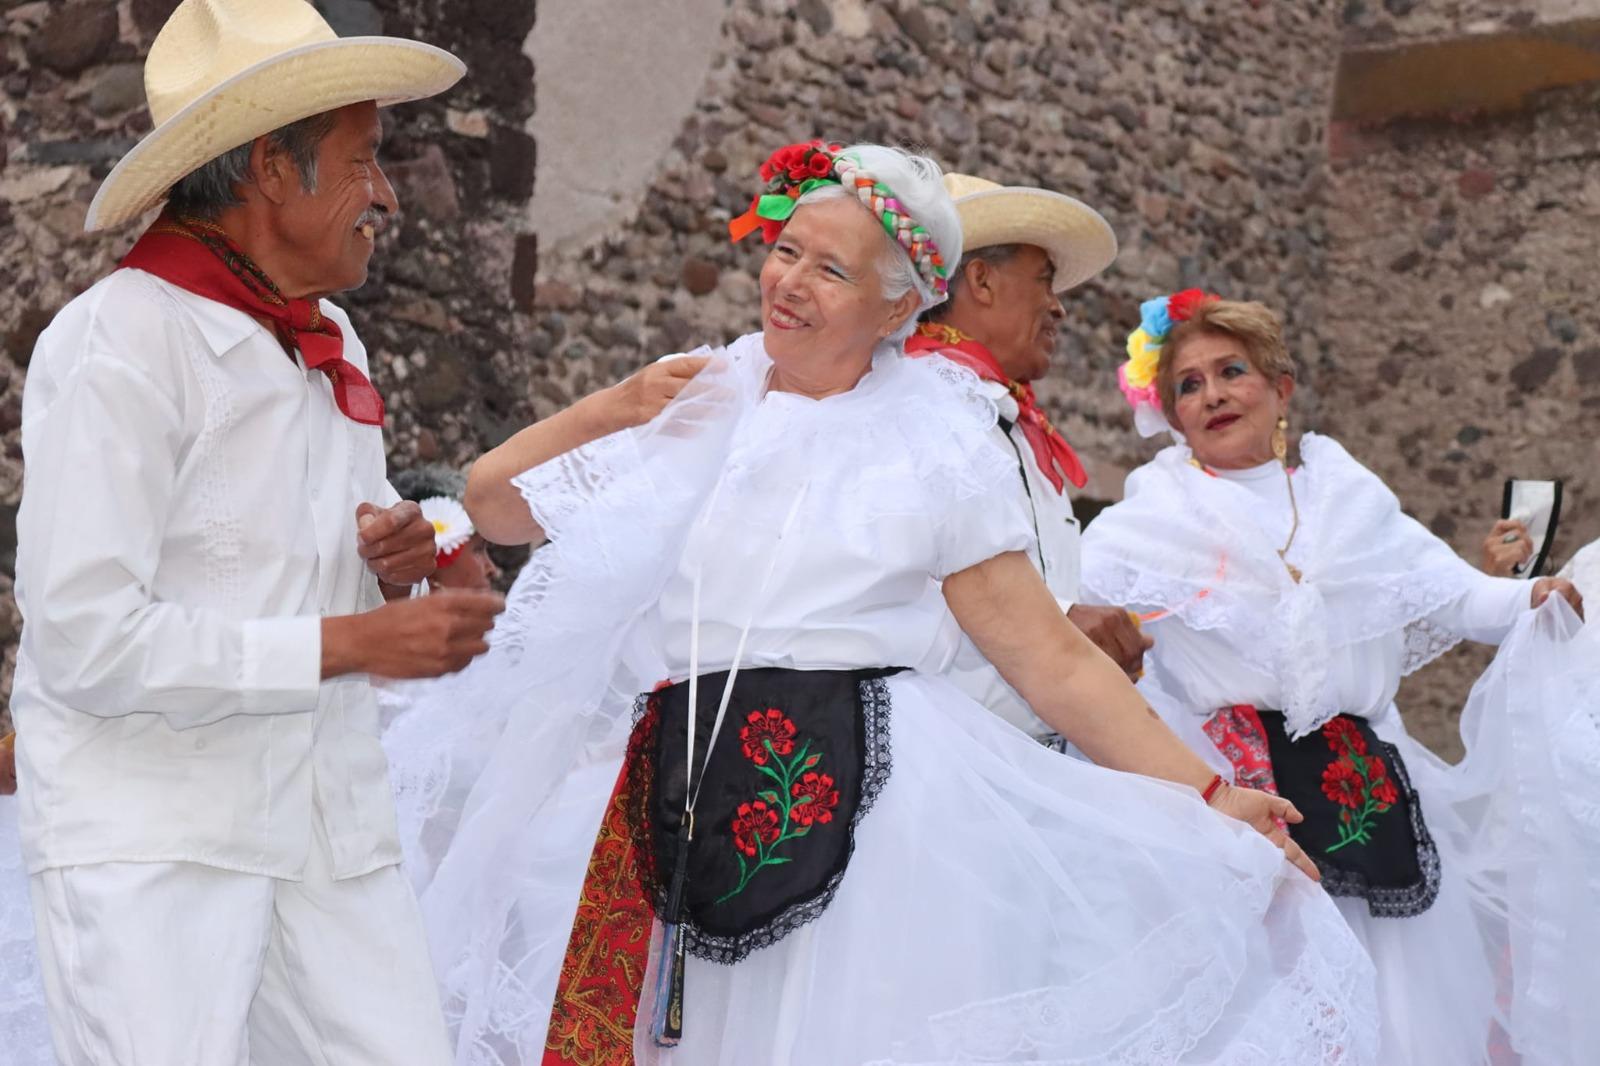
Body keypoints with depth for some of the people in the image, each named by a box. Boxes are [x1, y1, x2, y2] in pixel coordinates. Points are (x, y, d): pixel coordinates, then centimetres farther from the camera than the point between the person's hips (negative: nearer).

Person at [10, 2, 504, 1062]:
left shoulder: (333, 340, 13)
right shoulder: (120, 341, -12)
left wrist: (397, 569, -1)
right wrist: (351, 642, -18)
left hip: (332, 826, 7)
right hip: (153, 838, -6)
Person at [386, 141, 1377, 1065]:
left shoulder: (939, 445, 1)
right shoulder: (699, 404, 11)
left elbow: (1054, 658, -1)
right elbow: (493, 501, 15)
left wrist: (1208, 799, -6)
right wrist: (616, 409, 2)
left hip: (854, 815, -3)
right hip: (671, 813, 4)